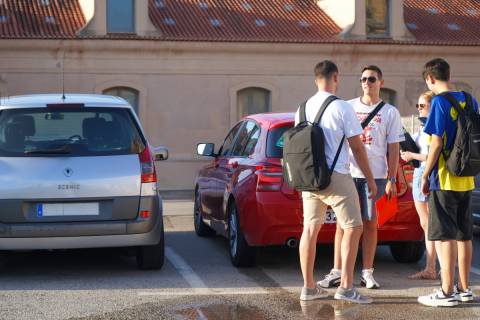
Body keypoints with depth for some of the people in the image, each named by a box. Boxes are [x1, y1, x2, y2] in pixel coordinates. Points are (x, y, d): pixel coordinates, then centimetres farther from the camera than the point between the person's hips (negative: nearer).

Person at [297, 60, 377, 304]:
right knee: (353, 228, 0)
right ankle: (346, 287, -5)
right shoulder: (342, 108, -9)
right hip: (336, 177, -6)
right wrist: (370, 180, 0)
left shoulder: (303, 108, 9)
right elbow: (357, 148, -7)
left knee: (310, 230, 8)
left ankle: (308, 287, 11)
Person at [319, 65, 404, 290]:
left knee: (370, 223, 3)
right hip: (347, 172, 1)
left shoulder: (390, 113, 6)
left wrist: (392, 180, -1)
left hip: (375, 175, -1)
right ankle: (336, 271, 4)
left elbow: (393, 149, 4)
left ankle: (367, 272, 10)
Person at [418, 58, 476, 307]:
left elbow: (437, 143, -16)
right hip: (466, 180, 7)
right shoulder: (469, 101, 9)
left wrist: (425, 176, -9)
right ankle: (464, 288, 18)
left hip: (444, 180, -7)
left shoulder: (440, 102, -13)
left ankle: (447, 292, -3)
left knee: (445, 236, -4)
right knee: (464, 235, 12)